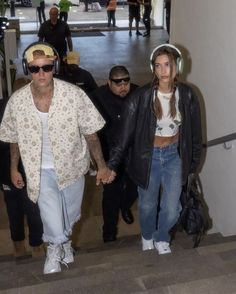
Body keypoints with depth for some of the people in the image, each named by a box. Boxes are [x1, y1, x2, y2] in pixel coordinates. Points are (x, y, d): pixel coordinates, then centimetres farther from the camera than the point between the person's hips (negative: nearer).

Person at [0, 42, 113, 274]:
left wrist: (102, 165, -12)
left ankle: (63, 240, 55)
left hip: (72, 165, 1)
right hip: (41, 169, 0)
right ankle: (56, 246, 26)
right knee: (52, 221, -10)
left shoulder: (74, 94, -22)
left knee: (70, 214, 21)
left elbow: (90, 133, -12)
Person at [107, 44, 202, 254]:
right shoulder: (142, 97, -19)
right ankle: (147, 237, 49)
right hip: (148, 156, -1)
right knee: (148, 206, 15)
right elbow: (126, 134, -14)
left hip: (175, 156, 2)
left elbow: (195, 132, 1)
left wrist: (193, 164, 7)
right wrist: (112, 164, -15)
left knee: (171, 210, 4)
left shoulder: (187, 95, -10)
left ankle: (161, 239, 39)